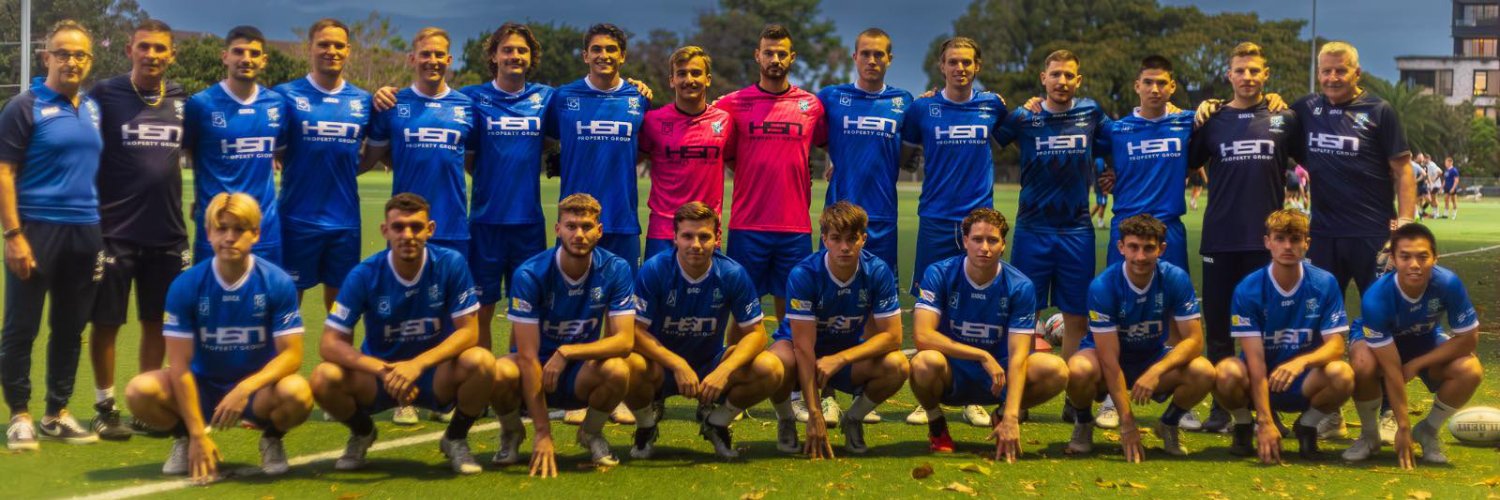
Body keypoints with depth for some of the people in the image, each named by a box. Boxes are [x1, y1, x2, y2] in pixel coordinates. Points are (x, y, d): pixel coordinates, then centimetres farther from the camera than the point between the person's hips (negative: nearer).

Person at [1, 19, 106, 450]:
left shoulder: (93, 108, 12)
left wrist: (102, 228, 10)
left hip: (85, 232, 6)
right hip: (36, 230, -5)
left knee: (70, 328, 10)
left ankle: (57, 413, 20)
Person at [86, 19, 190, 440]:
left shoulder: (182, 100, 7)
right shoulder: (104, 96, -5)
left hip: (167, 234, 4)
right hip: (115, 232, -4)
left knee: (156, 322, 11)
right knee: (106, 322, 3)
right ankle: (105, 407, 15)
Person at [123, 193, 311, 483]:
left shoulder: (278, 283, -13)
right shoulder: (186, 286, -11)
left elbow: (291, 354, -16)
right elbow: (179, 364, -13)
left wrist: (245, 389, -33)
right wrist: (197, 435, -19)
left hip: (258, 387, -1)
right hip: (203, 386, 1)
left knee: (297, 394, -34)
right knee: (140, 391, -26)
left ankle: (272, 439, 2)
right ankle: (183, 439, 7)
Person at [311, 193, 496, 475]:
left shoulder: (451, 264, -15)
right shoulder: (364, 275, -14)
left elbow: (468, 332, -16)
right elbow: (330, 343, -16)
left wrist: (417, 365, -31)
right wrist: (384, 370, -31)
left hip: (436, 374, -1)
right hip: (379, 375, 1)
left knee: (480, 362, -31)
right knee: (324, 378, -28)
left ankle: (456, 439, 0)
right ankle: (362, 433, 8)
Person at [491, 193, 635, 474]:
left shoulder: (615, 270, -14)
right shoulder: (530, 274, -20)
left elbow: (625, 340, -19)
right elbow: (528, 356, -22)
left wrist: (567, 352, -34)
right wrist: (543, 434, -27)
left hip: (581, 376, 1)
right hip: (536, 372, -1)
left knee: (617, 370, -32)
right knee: (500, 373, -34)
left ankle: (592, 433, 2)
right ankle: (511, 434, 2)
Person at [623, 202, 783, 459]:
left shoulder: (733, 274, -13)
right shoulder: (654, 270, -17)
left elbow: (755, 331, -11)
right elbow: (636, 330, -18)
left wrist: (724, 370, -28)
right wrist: (678, 365, -31)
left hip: (712, 365, 2)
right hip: (662, 365, -2)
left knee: (770, 369, -25)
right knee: (630, 366, -37)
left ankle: (715, 420, 6)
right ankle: (647, 423, 1)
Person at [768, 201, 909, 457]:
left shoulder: (877, 271, -18)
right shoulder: (803, 274, -25)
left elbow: (892, 336, -19)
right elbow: (804, 345, -26)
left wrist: (840, 359, -33)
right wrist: (814, 414, -31)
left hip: (849, 354, 2)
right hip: (804, 355, -2)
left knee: (897, 366, -28)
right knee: (777, 363, -38)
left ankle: (853, 419, 3)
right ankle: (786, 421, -2)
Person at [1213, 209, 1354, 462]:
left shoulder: (1325, 284, -8)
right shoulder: (1248, 289, -13)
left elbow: (1336, 345, -12)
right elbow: (1255, 358, -18)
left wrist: (1302, 361, -36)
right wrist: (1265, 422, -26)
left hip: (1304, 384, 1)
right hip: (1258, 383, -1)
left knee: (1342, 374, -31)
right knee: (1227, 373, -34)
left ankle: (1307, 427, 1)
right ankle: (1244, 426, 1)